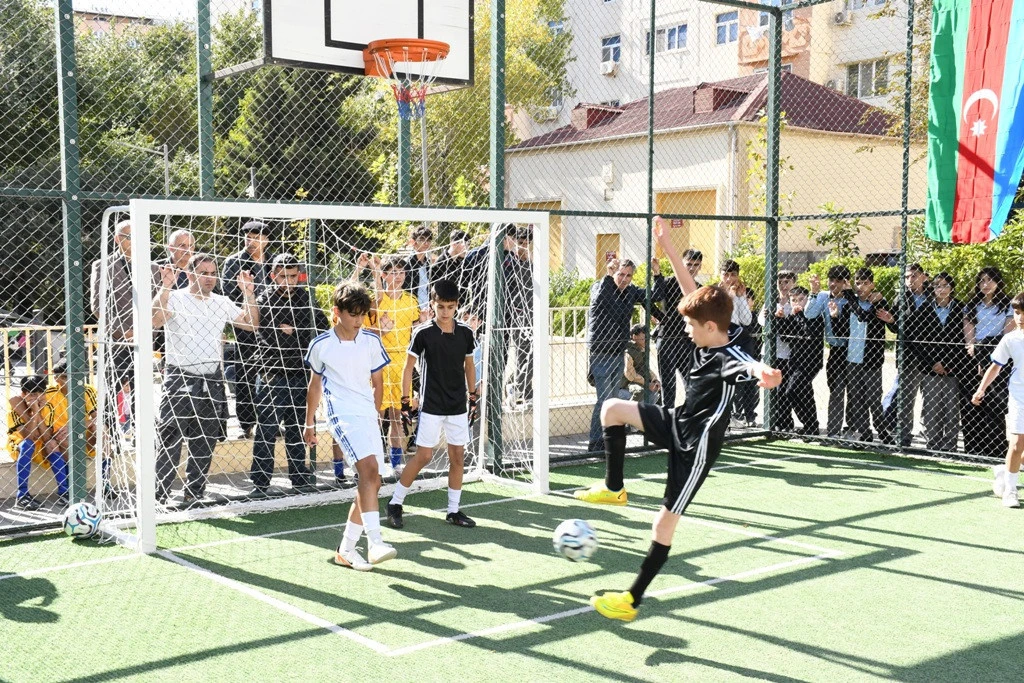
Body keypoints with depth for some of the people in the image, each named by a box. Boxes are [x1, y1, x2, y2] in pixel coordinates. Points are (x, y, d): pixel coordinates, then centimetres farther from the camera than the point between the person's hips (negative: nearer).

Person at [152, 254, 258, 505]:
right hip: (180, 379, -5)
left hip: (212, 381, 5)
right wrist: (165, 287, -27)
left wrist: (249, 293, 2)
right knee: (169, 441, -7)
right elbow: (155, 321, -21)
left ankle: (194, 493, 21)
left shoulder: (222, 303, 13)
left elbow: (251, 323, 12)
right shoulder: (175, 298, -3)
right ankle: (159, 495, -1)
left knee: (204, 444, 10)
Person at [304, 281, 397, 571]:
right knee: (369, 468, -27)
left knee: (371, 482, 3)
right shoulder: (320, 345, -1)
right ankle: (374, 543, -31)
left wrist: (374, 414, 16)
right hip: (342, 415, -5)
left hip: (369, 417, 5)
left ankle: (346, 549, 16)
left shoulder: (371, 341, 5)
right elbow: (315, 385, 13)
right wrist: (310, 423, 19)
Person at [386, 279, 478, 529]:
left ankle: (453, 510, 17)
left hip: (458, 406, 4)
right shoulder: (423, 333, -10)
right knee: (423, 456, -4)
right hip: (431, 405, -4)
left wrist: (473, 398, 13)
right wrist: (406, 402, -6)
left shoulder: (465, 332, 1)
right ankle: (395, 504, 10)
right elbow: (408, 367, -3)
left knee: (458, 456, 6)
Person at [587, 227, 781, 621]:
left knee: (666, 519, -1)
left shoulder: (728, 357, -27)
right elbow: (692, 289, 7)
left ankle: (632, 601, 10)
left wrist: (764, 373, -77)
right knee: (613, 408, -1)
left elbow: (752, 366, -52)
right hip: (675, 424, 8)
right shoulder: (706, 340, -3)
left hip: (697, 445, -8)